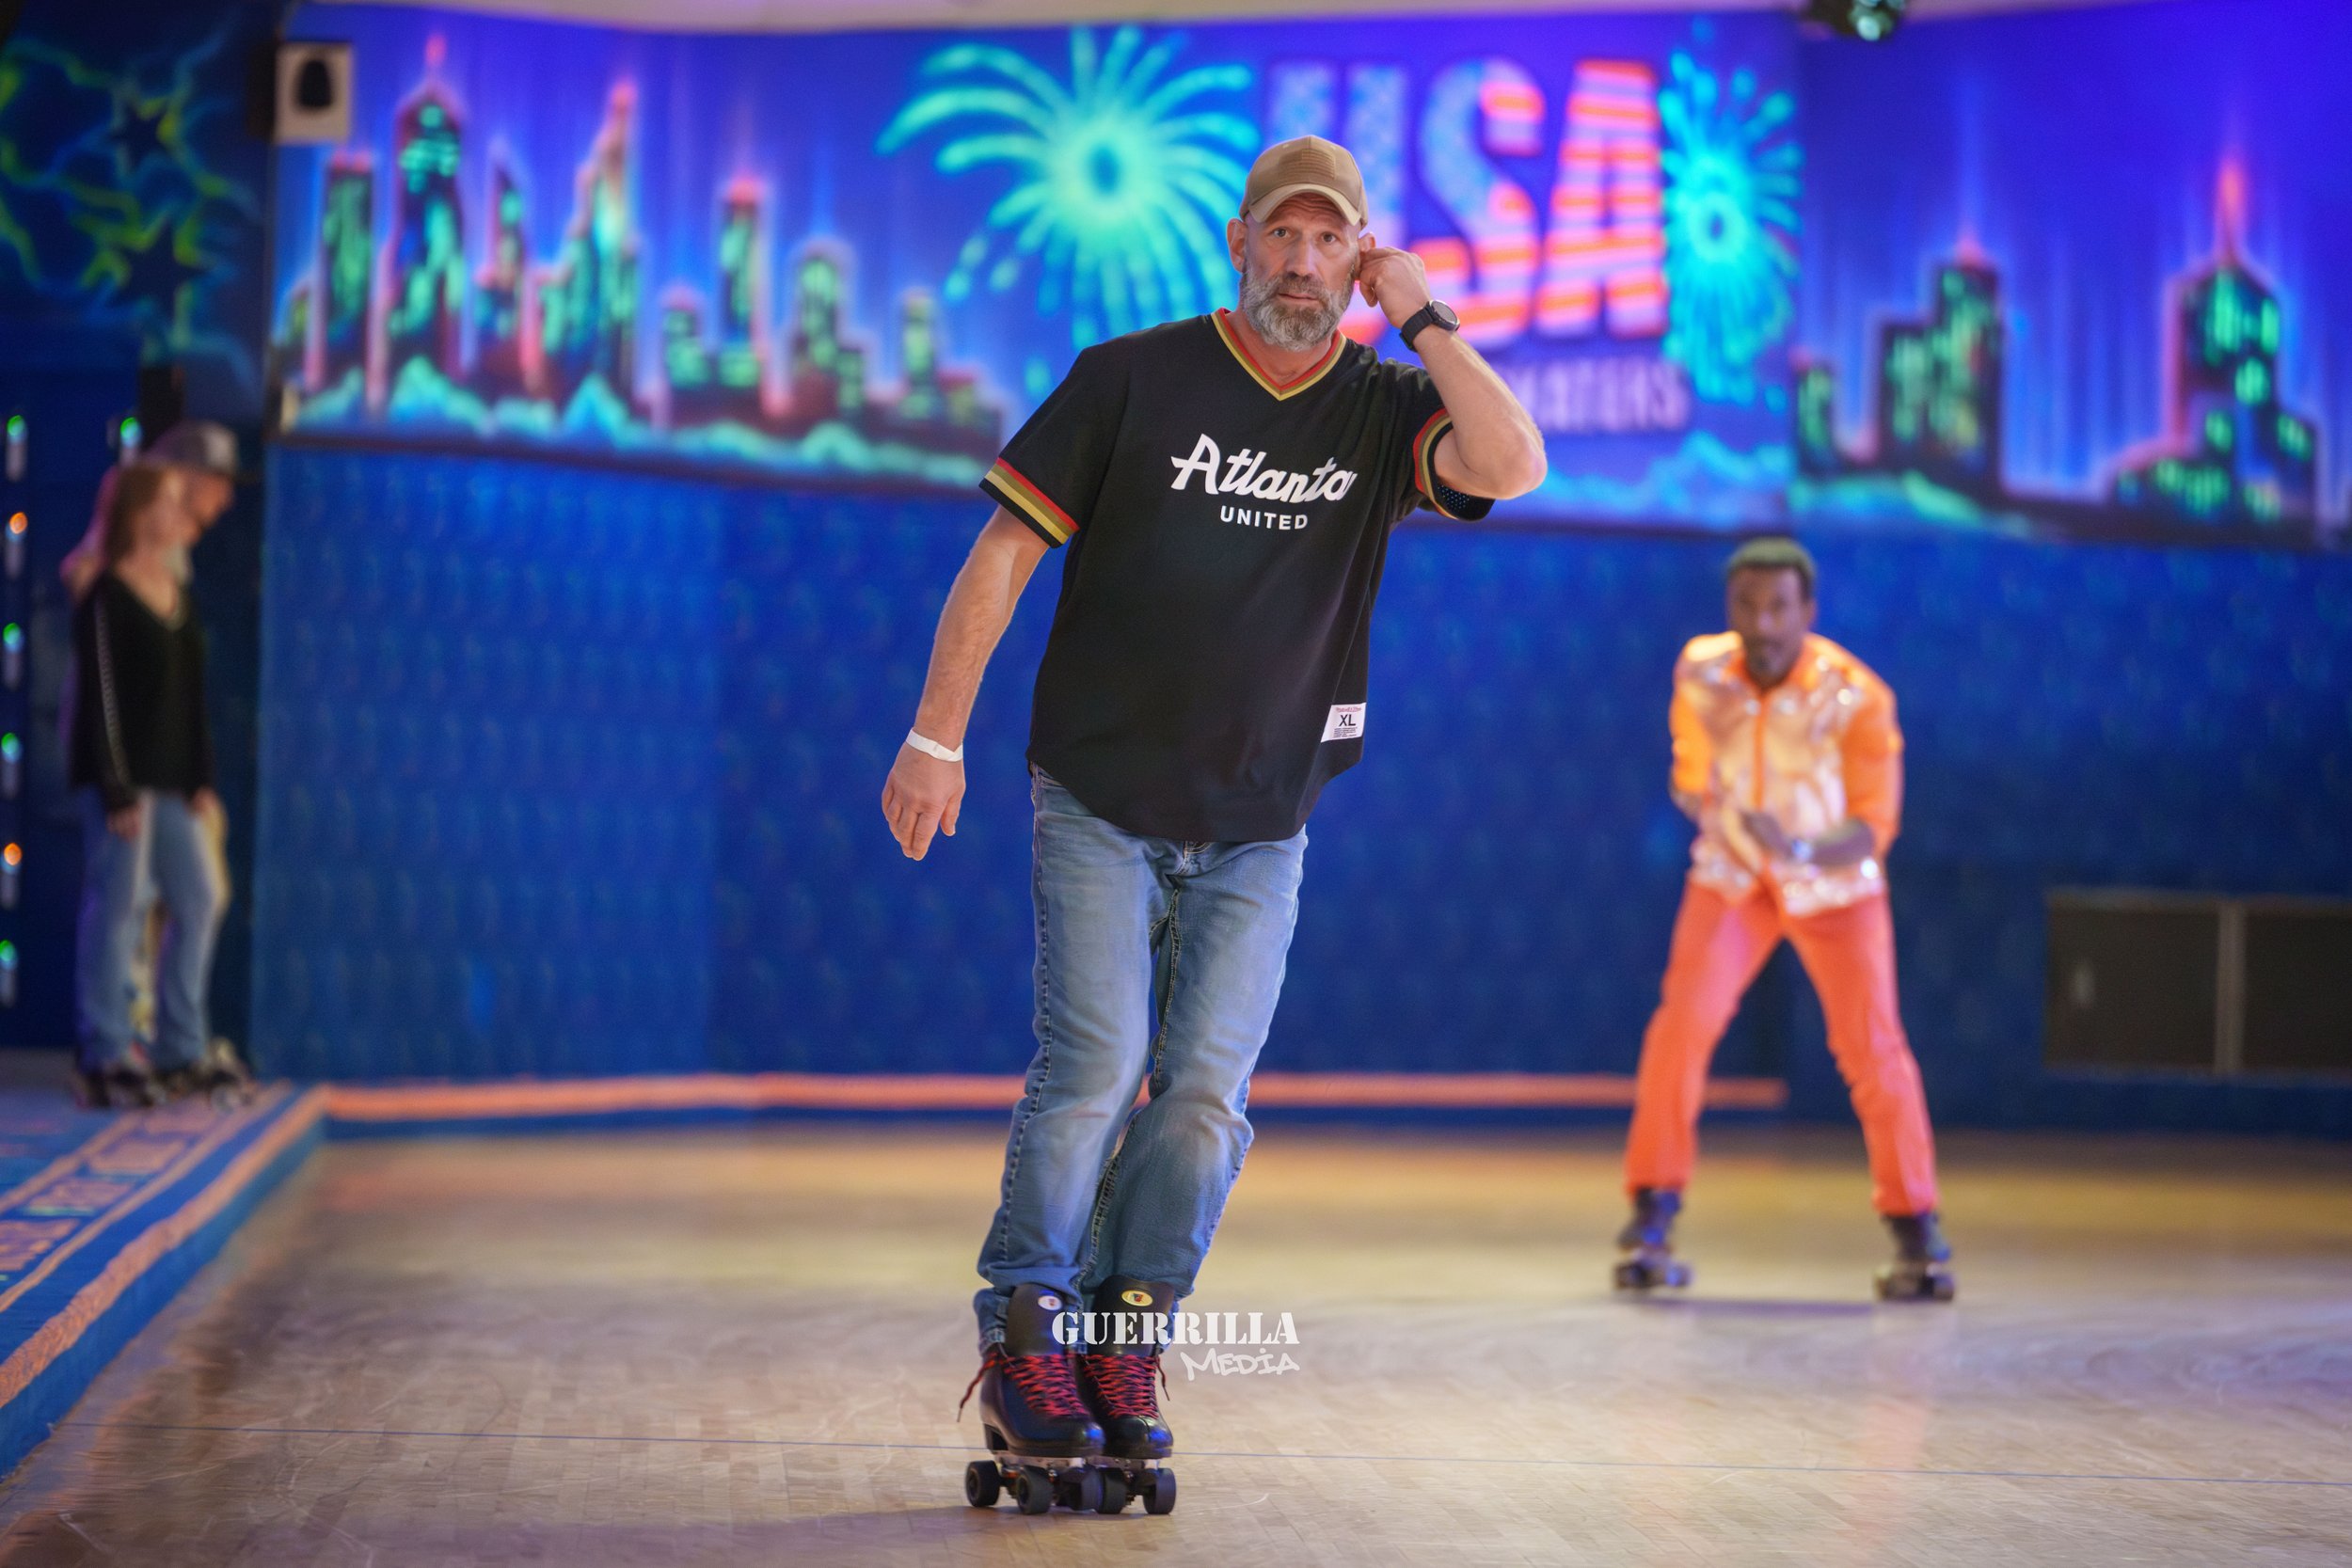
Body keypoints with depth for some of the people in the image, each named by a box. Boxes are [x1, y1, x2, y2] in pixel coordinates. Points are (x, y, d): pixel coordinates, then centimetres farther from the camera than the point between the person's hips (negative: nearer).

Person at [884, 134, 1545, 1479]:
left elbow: (1515, 466, -20)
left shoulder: (1385, 410, 1)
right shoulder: (1132, 379, -4)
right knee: (1095, 1066, -12)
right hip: (1098, 802, -2)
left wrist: (1423, 316, -15)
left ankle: (1126, 1343, 8)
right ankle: (1025, 1335, -2)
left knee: (1208, 1090, -4)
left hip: (1261, 828, 2)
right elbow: (1005, 553, -3)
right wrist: (937, 738, -7)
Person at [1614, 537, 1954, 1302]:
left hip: (1835, 887, -2)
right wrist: (1703, 799, -20)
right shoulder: (1700, 672, -14)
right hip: (1731, 879, 2)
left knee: (1873, 1049, -10)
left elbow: (1874, 828, -23)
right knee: (1681, 1028, -16)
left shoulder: (1858, 697, -24)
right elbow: (1692, 778, 2)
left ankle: (1916, 1231, 7)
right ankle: (1651, 1221, -5)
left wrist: (1802, 848, -40)